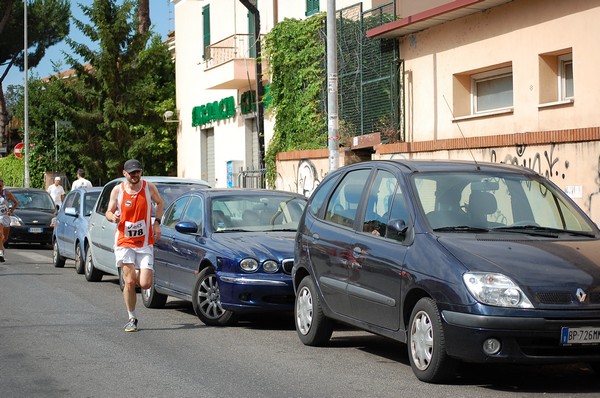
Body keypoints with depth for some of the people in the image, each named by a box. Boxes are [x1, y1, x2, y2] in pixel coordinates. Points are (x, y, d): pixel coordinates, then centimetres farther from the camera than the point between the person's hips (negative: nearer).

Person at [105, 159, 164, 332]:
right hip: (124, 242, -1)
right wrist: (113, 217, -17)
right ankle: (132, 318, 6)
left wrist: (157, 223, 2)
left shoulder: (149, 187, -1)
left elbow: (160, 203, 16)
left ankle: (140, 273, 29)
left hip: (145, 242, 1)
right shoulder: (117, 190, -2)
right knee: (129, 282, -9)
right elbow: (108, 212, 7)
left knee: (145, 284, -8)